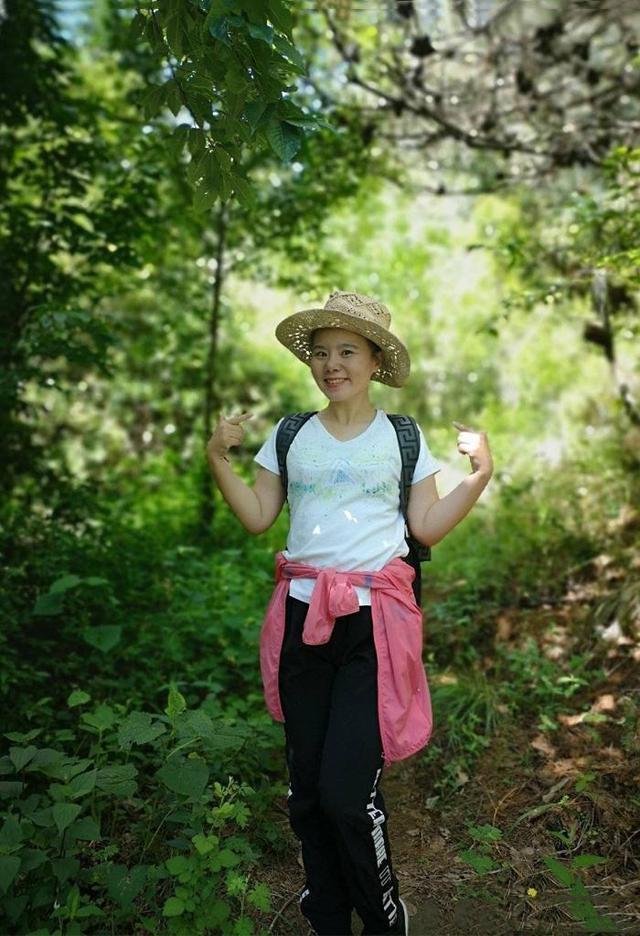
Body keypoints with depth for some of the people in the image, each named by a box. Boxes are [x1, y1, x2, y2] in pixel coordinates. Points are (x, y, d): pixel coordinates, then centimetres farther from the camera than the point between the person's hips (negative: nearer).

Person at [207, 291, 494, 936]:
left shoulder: (403, 437, 4)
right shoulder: (290, 436, 8)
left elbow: (427, 528, 3)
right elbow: (257, 517, 7)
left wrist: (480, 475, -7)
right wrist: (218, 459, -3)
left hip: (375, 620, -3)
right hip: (303, 616, 3)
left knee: (346, 792, -8)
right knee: (305, 787, 12)